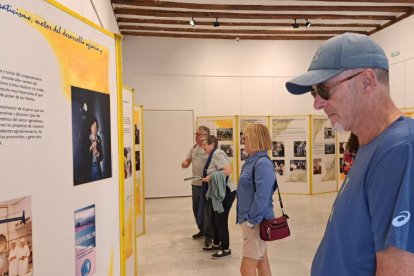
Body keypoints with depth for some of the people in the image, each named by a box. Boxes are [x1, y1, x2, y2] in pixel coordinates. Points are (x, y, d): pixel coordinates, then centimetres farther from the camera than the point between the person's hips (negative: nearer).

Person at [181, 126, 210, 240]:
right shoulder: (193, 148, 8)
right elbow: (186, 162, 12)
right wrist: (184, 163, -11)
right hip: (195, 184, 7)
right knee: (196, 209, 17)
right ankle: (202, 230, 34)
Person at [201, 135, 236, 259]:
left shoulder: (217, 153, -17)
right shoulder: (213, 155, 13)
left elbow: (228, 170, -28)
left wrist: (211, 177, -24)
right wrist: (207, 177, 6)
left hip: (226, 192, -10)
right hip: (217, 193, 10)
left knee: (221, 220, -2)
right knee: (213, 219, 18)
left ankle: (226, 250, 12)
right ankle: (216, 244, 34)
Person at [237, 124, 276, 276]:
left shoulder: (263, 163, -21)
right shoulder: (252, 161, 8)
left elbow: (262, 197, -26)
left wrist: (251, 221, -20)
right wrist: (246, 219, 13)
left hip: (256, 223, -9)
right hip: (253, 220, 9)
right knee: (261, 262, 20)